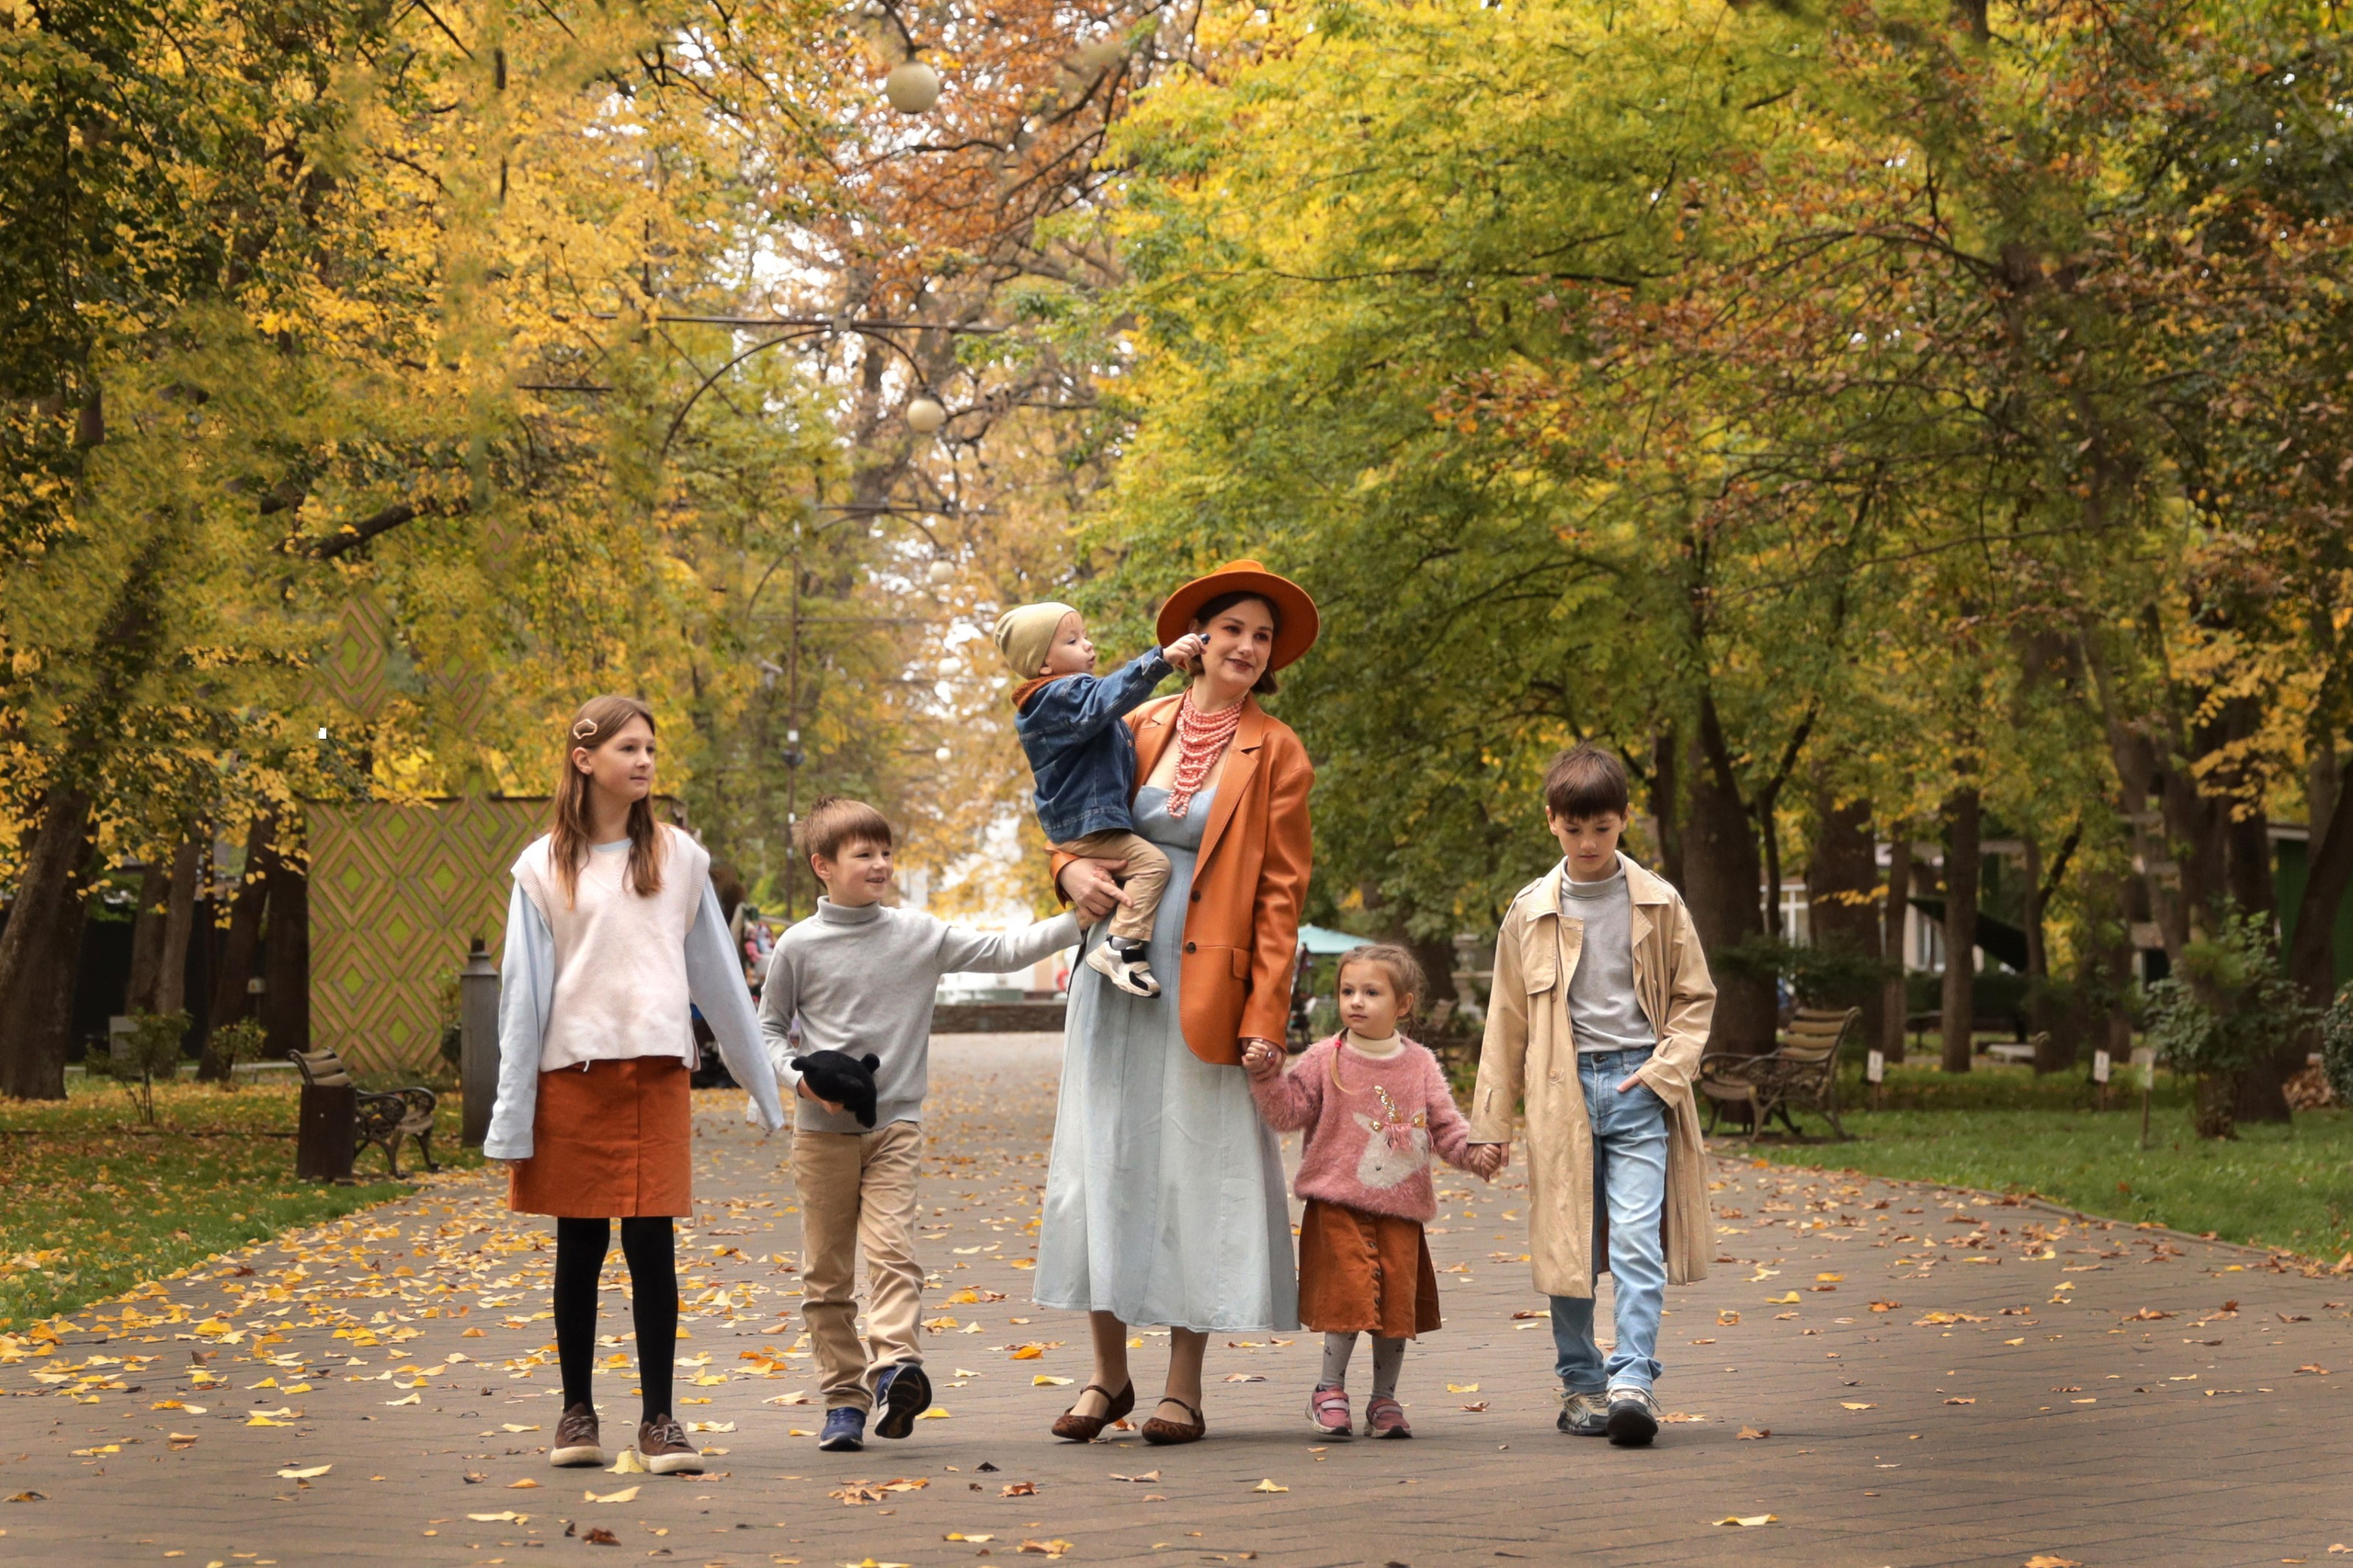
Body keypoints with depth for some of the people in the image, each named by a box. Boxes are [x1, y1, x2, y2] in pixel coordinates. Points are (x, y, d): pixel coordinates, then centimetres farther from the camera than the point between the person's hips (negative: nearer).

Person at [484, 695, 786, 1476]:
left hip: (657, 1074, 1)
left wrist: (762, 1085, 14)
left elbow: (717, 973, 13)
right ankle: (577, 1412, 18)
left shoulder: (678, 857, 9)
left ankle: (658, 1418, 3)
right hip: (573, 1078, -1)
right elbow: (523, 992, 3)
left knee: (652, 1248, -3)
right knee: (579, 1250, 6)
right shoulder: (545, 867, 4)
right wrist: (512, 1117, -1)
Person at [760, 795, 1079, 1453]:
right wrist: (800, 1075, -9)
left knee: (891, 1248, -18)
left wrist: (1078, 920, -3)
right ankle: (844, 1395, 7)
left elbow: (1002, 953, 6)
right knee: (825, 1271, 2)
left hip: (894, 1125, 0)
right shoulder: (800, 945, 1)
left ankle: (893, 1365, -29)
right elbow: (769, 1027, 9)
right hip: (822, 1131, 0)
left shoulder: (919, 935, 4)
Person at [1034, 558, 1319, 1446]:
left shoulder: (1276, 754, 0)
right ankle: (1108, 1374, 15)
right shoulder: (1139, 727, 9)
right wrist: (1072, 872, -7)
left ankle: (1183, 1389, 6)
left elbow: (1281, 892, -4)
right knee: (1101, 1163, 4)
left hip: (1205, 985, -3)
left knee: (1194, 1171, -1)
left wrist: (1265, 1016, -11)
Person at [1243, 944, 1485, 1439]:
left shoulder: (1419, 1064, 6)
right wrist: (1268, 1078, -16)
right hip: (1339, 1204, -3)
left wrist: (1472, 1151, -9)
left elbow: (1445, 1123, 8)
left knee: (1399, 1299, 3)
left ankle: (1385, 1399, 17)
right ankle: (1329, 1390, 4)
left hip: (1400, 1207, 3)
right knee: (1350, 1291, -13)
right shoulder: (1325, 1058, 1)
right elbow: (1289, 1112, -1)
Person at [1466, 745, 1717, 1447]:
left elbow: (1695, 997, 12)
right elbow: (1507, 1019, 12)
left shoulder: (1658, 903, 5)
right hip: (1561, 1092, 1)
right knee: (1565, 1244, 5)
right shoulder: (1530, 913, 7)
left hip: (1636, 1088, -1)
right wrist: (1492, 1119, 11)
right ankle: (1581, 1383, 16)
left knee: (1638, 1240, -13)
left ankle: (1633, 1381, -16)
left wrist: (1665, 1068, -4)